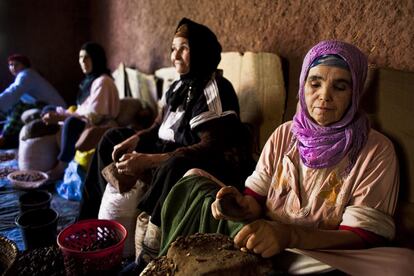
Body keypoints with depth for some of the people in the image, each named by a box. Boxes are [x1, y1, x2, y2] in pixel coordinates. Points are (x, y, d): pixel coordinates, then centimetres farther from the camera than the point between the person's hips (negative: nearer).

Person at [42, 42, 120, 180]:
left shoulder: (103, 81, -16)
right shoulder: (89, 79, 14)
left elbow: (94, 115, -24)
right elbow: (84, 111, 12)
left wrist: (61, 117, -24)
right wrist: (58, 114, -2)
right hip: (83, 122, 11)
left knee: (72, 122, -38)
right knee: (49, 110, 11)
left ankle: (61, 167, -22)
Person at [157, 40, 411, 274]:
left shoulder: (376, 151, -8)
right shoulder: (284, 134, 5)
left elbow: (365, 236, -15)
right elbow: (257, 198, 3)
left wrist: (290, 234, -32)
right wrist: (244, 206, -22)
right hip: (268, 248, 4)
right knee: (194, 181, -10)